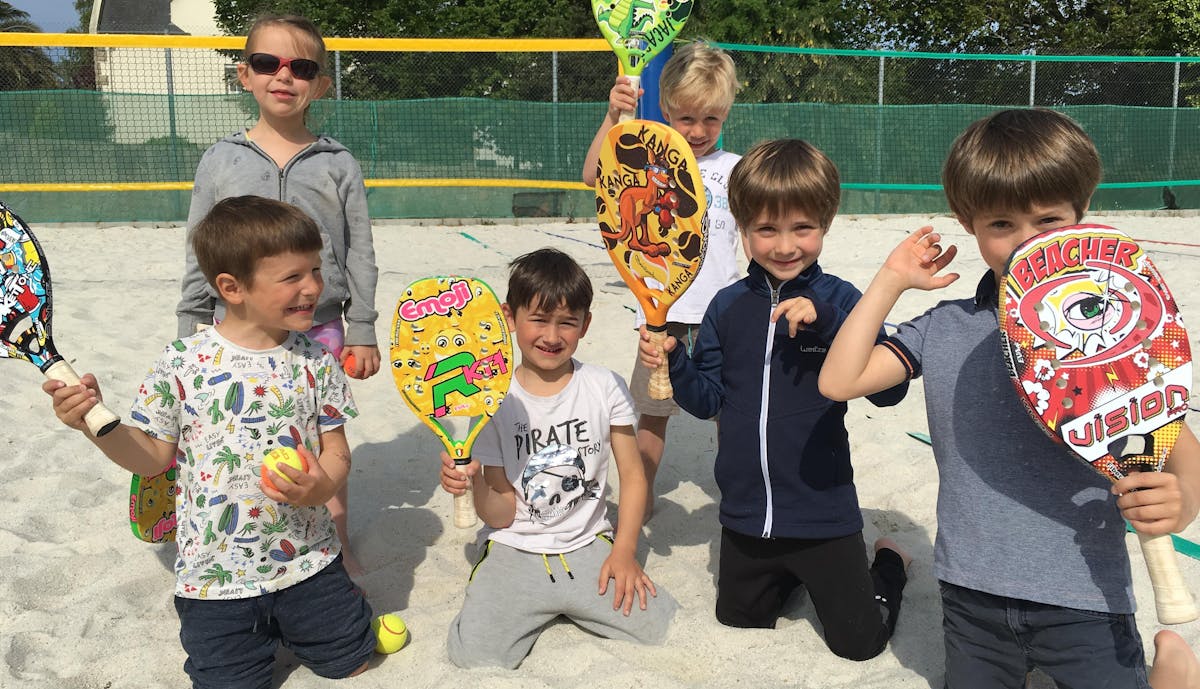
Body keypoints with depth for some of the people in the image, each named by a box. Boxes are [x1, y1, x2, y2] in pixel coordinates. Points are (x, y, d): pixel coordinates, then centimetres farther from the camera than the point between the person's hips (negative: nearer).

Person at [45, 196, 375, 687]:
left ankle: (283, 623, 37)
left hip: (307, 561, 2)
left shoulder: (315, 362, -5)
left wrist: (322, 487, -21)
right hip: (214, 576, -1)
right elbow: (154, 457, -1)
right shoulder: (182, 364, -10)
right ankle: (253, 631, 33)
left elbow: (336, 451, 0)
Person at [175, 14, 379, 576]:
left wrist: (362, 332, -1)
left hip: (319, 331, -1)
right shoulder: (221, 161, 3)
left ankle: (338, 547, 29)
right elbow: (200, 256, 6)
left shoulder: (338, 164, 1)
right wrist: (192, 337, 5)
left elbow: (360, 255, 2)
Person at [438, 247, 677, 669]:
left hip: (590, 547, 1)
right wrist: (476, 483, -24)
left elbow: (632, 475, 3)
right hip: (515, 553, -1)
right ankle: (533, 611, 9)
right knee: (472, 656, -23)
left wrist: (624, 550, -7)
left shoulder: (605, 387, -3)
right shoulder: (497, 400, -5)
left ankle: (568, 605, 9)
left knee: (665, 627, -18)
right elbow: (502, 514, -3)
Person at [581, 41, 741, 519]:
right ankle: (641, 497, 31)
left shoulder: (735, 169, 3)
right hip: (663, 313, -1)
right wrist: (612, 116, -30)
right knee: (652, 412, 13)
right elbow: (594, 176, -19)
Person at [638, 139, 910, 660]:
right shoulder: (728, 307, -2)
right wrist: (671, 361, -16)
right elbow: (707, 399, 3)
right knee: (737, 621, 22)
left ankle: (889, 565, 40)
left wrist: (825, 319, -32)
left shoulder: (838, 300, -11)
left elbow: (890, 389, -22)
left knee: (857, 642, 12)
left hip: (823, 513, -3)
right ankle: (789, 574, 49)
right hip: (744, 514, 4)